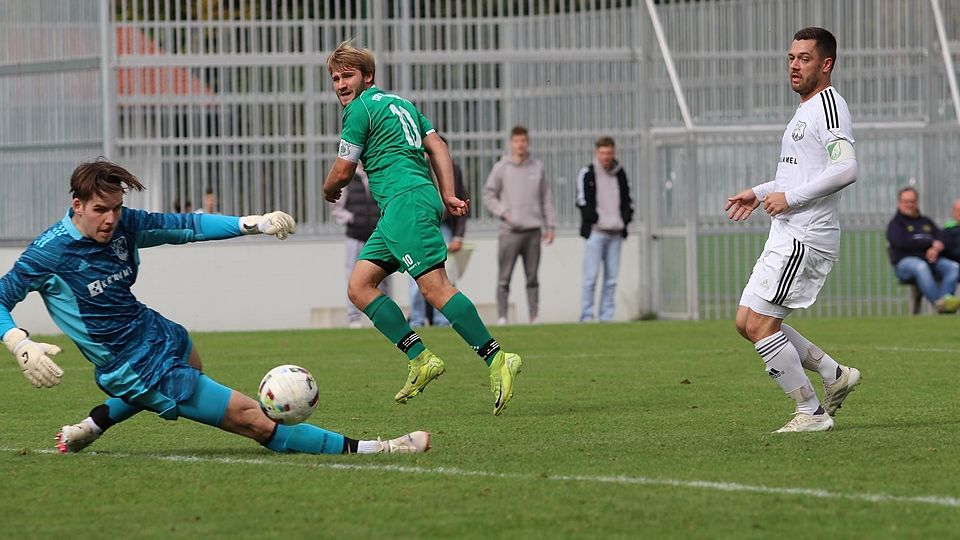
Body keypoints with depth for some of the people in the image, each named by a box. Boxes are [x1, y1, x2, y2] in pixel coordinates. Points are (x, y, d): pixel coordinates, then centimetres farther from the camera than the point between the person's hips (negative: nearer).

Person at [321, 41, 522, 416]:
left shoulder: (361, 108, -1)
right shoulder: (399, 103, 26)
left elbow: (343, 171, 1)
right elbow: (437, 146, 18)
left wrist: (329, 190, 24)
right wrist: (448, 196, 10)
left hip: (406, 200, -10)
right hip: (397, 211, 10)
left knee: (434, 286, -18)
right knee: (359, 287, 6)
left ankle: (496, 360, -22)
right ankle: (420, 360, -1)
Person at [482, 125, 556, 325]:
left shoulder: (537, 167, 9)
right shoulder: (501, 168, 2)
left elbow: (546, 198, 12)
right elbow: (489, 194, 4)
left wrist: (550, 226, 8)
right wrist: (503, 213, -10)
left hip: (533, 230, 2)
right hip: (510, 231, -2)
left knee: (532, 276, 5)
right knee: (504, 276, -4)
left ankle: (534, 316, 8)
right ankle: (502, 317, -2)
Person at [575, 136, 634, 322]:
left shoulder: (620, 174, 15)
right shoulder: (587, 174, 1)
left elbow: (628, 199, 20)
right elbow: (582, 200, -5)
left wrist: (625, 218, 4)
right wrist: (594, 219, -12)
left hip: (615, 233, 5)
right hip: (595, 231, -5)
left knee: (611, 277, 3)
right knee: (591, 276, -9)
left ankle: (607, 316, 7)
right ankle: (586, 317, -8)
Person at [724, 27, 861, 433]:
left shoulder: (828, 105, -12)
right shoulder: (807, 110, 21)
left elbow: (845, 169, -25)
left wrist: (790, 198, -21)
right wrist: (760, 193, 23)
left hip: (805, 239, -11)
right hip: (786, 237, 11)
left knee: (759, 325, -12)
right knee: (747, 322, 11)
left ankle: (811, 412, -3)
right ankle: (836, 376, 16)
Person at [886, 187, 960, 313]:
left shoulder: (926, 221, 27)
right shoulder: (895, 223, 11)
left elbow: (942, 239, 14)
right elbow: (902, 243, -8)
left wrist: (936, 248, -11)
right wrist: (931, 242, -3)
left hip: (932, 259, 5)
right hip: (906, 260, -5)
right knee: (921, 266, -39)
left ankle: (945, 297, -47)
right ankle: (939, 302, -51)